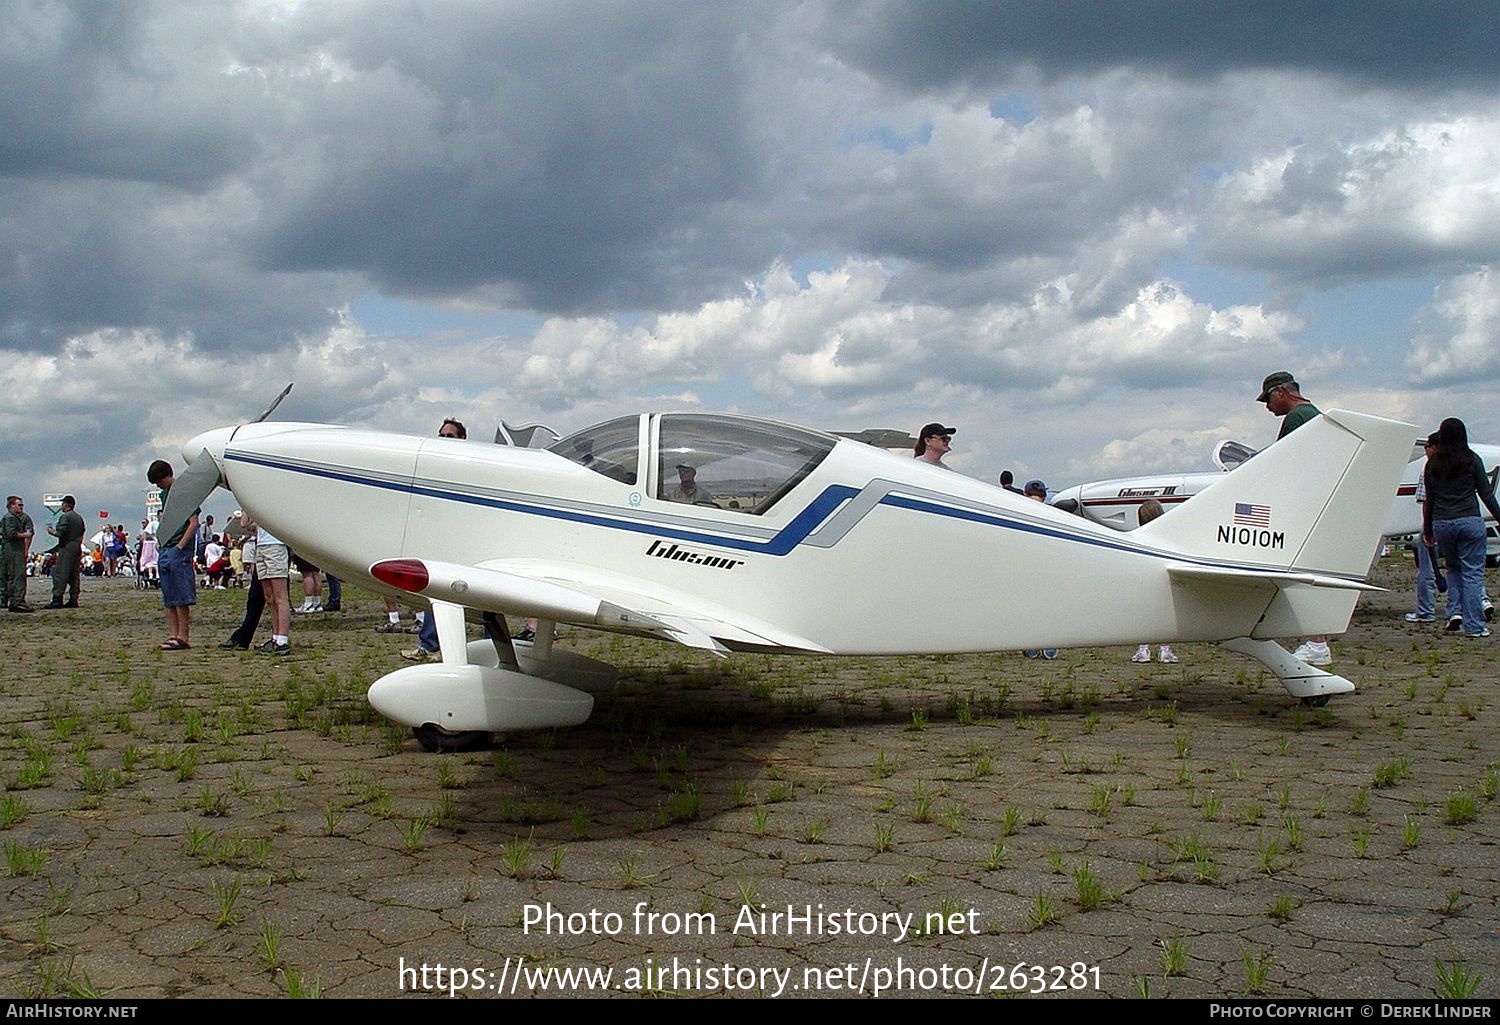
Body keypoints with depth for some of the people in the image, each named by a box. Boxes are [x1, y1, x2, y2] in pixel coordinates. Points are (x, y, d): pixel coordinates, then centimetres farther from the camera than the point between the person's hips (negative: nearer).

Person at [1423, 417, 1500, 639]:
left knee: (1453, 568, 22)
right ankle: (1474, 625, 0)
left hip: (1441, 523, 3)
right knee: (1472, 572, 1)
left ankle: (1454, 610, 5)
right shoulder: (1471, 460, -2)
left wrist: (1428, 529, 18)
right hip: (1469, 520, -3)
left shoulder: (1432, 464, 5)